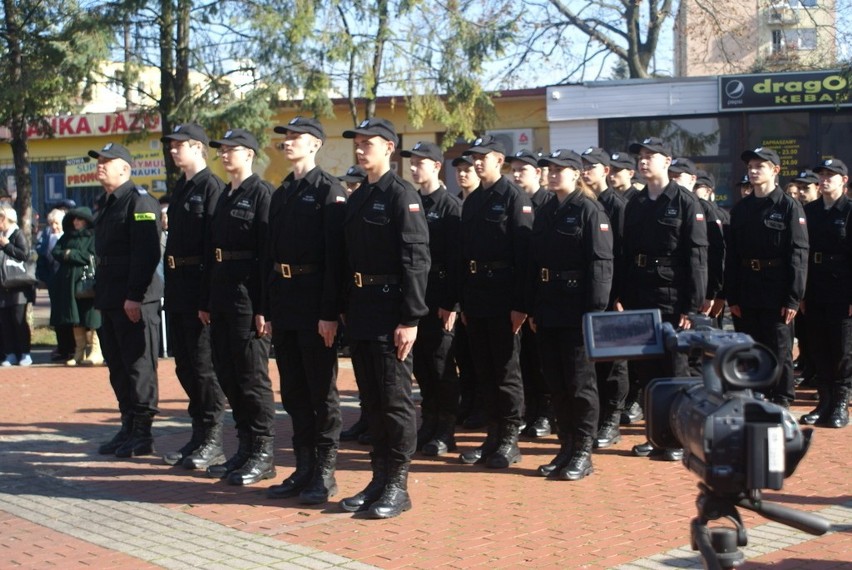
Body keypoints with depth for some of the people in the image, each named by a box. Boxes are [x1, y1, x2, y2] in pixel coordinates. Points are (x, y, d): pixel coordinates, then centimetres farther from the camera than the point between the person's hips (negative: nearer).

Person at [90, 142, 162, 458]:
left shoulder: (140, 201, -12)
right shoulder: (104, 203, 18)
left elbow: (146, 253, -20)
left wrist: (134, 296, -23)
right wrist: (101, 293, 18)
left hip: (136, 300, -10)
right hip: (110, 299, 10)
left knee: (138, 366, -3)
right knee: (117, 365, 13)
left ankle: (142, 433, 4)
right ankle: (128, 428, 22)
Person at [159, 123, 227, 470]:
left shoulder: (212, 188, -11)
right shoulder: (180, 187, 16)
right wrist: (171, 284, 14)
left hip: (200, 288, -9)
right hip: (176, 288, 9)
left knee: (204, 365, -3)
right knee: (185, 365, 13)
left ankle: (212, 442, 5)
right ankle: (198, 435, 23)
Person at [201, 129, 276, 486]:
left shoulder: (262, 193, -9)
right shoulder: (224, 196, 16)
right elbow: (211, 251, 17)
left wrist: (263, 307, -19)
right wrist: (205, 301, 14)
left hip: (248, 297, -9)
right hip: (222, 297, 9)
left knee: (252, 375, -3)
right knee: (227, 374, 12)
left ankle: (263, 455, 5)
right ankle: (245, 447, 22)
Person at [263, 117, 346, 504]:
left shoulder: (329, 191, -7)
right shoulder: (281, 194, 15)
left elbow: (336, 255, -14)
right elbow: (270, 254, 15)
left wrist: (330, 313, -19)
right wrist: (268, 310, 11)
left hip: (315, 306, -7)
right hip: (283, 305, 8)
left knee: (322, 391, 1)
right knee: (293, 392, 11)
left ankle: (324, 473, 10)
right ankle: (303, 469, 20)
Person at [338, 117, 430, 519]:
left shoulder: (402, 195, -9)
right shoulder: (356, 199, 15)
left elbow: (416, 260, -15)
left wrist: (410, 319, -19)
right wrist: (344, 312, 14)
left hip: (390, 313, -8)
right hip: (359, 312, 8)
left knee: (395, 399, -1)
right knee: (371, 400, 12)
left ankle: (397, 485, 7)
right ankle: (379, 478, 21)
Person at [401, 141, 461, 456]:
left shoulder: (451, 205, -7)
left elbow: (457, 258, -12)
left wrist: (452, 303, -17)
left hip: (439, 297, -6)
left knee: (441, 364, 0)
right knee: (421, 364, 10)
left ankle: (445, 432, 9)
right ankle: (429, 424, 20)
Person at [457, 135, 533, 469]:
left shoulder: (515, 198, -8)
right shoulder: (472, 201, 14)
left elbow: (524, 253, -13)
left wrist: (520, 304, -18)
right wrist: (463, 301, 11)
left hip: (503, 298, -7)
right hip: (475, 297, 7)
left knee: (506, 371, 0)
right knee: (484, 370, 11)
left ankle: (510, 440, 8)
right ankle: (494, 435, 20)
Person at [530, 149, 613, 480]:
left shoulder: (589, 210, -7)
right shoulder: (544, 213, 15)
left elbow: (601, 263, -13)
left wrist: (596, 310, -18)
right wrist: (533, 309, 11)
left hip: (577, 311, -7)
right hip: (548, 311, 7)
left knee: (580, 382, -1)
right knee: (556, 382, 11)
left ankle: (583, 452, 7)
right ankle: (566, 446, 20)